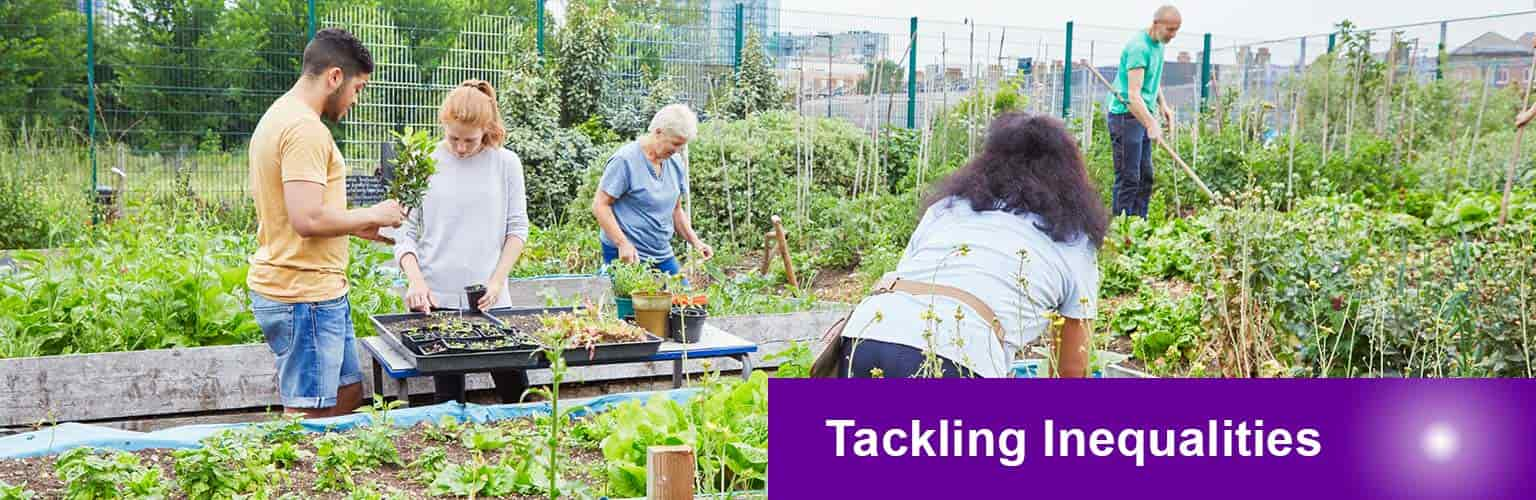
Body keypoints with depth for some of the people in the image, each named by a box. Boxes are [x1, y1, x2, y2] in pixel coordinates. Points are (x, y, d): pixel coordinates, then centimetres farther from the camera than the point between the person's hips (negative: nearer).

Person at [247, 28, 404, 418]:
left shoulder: (278, 118, 16)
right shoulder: (305, 129, -18)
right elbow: (308, 219, -26)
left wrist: (362, 227, 19)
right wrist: (372, 215, -11)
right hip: (305, 297, -10)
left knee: (349, 394, 18)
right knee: (307, 416, -2)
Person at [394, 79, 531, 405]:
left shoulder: (505, 163, 4)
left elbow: (517, 228, 6)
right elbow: (405, 231, 3)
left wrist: (497, 280, -6)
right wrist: (416, 280, -13)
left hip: (490, 299, 1)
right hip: (435, 298, 0)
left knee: (517, 395, 2)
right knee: (449, 397, 3)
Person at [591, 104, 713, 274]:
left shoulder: (675, 165, 8)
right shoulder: (625, 160, -13)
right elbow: (600, 205, -13)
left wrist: (695, 241, 5)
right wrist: (623, 243, -22)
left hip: (663, 255, 7)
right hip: (627, 256, -7)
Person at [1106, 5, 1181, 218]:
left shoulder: (1158, 44, 10)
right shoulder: (1139, 47, -20)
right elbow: (1133, 95, -29)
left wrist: (1162, 104, 12)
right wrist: (1151, 124, -39)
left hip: (1142, 116, 10)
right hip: (1125, 115, -10)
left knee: (1145, 176, 11)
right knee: (1128, 178, -9)